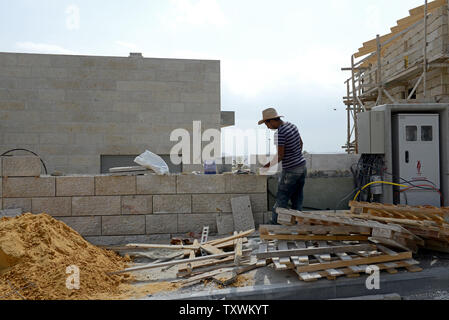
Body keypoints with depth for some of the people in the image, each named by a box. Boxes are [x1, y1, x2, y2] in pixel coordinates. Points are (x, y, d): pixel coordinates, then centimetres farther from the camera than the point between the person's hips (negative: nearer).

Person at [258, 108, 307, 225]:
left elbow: (280, 156, -20)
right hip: (302, 167, 9)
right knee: (297, 201, 14)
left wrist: (268, 165, -7)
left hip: (290, 171, -9)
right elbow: (301, 143, 19)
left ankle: (275, 225, 9)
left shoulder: (279, 133, -20)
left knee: (281, 201, 2)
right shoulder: (292, 125, 7)